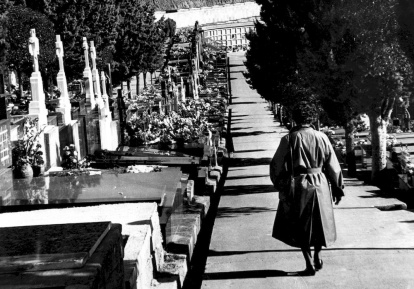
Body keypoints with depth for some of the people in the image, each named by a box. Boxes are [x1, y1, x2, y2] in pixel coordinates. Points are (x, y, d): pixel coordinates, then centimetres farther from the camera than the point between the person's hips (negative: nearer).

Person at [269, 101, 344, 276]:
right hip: (319, 185, 2)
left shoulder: (289, 139, -10)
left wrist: (279, 184, 10)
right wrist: (337, 188, 10)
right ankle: (317, 259, 30)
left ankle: (310, 264, 6)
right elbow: (333, 165, 1)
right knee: (319, 222, 20)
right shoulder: (321, 137, -4)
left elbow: (276, 165, -5)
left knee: (301, 227, 9)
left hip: (297, 186, -2)